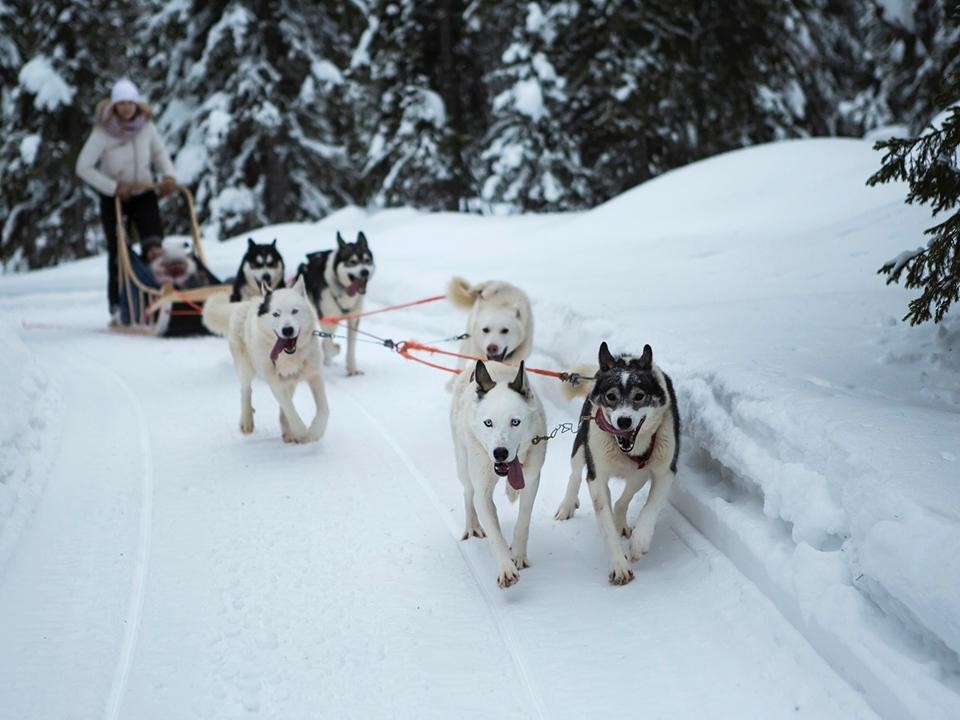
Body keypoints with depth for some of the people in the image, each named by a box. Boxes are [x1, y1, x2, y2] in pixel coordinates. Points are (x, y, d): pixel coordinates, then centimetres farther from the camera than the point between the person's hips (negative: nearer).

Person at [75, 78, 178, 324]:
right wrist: (113, 187, -21)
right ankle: (117, 307, 9)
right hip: (113, 198, -2)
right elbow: (83, 168, -16)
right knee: (118, 253, -1)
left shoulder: (146, 126, -7)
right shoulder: (102, 132, -17)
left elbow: (159, 153, 9)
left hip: (144, 193, 2)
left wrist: (169, 175, -9)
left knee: (153, 243, -20)